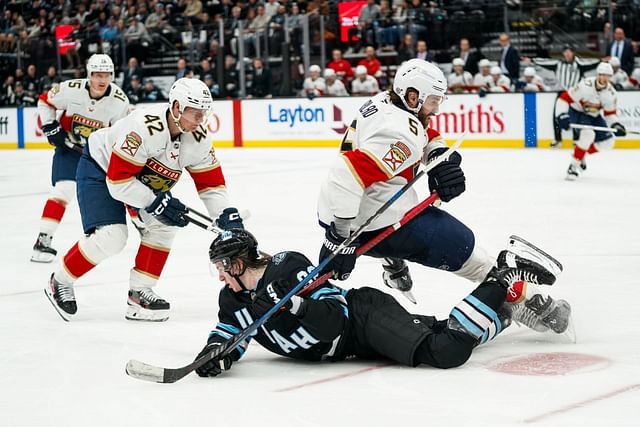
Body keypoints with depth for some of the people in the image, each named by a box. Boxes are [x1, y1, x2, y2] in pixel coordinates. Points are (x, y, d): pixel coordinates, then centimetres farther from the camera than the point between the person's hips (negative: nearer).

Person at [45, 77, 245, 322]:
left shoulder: (197, 137, -16)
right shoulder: (145, 127, -38)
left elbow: (210, 182, -6)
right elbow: (118, 180, -35)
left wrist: (227, 213, -21)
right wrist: (155, 202, -33)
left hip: (142, 176, 8)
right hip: (100, 167, -7)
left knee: (165, 224, -7)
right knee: (112, 236, -19)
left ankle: (139, 292, 2)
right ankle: (60, 283, 2)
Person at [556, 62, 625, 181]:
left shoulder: (611, 93, -12)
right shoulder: (585, 86, -30)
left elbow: (610, 113, 0)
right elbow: (565, 97, -26)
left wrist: (616, 125, -18)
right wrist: (562, 115, -34)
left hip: (594, 116, 7)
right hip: (577, 113, -7)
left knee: (607, 141, -2)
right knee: (588, 134, -33)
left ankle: (581, 155, 17)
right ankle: (574, 166, -23)